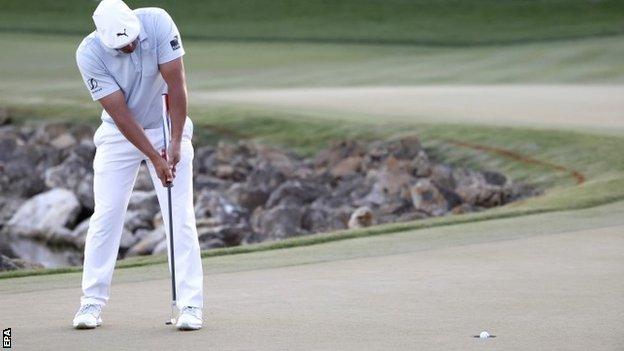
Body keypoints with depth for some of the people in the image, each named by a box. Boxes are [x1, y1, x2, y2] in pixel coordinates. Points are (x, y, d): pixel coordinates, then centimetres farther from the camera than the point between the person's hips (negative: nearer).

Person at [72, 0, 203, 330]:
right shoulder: (89, 53, -23)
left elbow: (176, 85, -19)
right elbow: (120, 113, -22)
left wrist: (175, 144, -22)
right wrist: (155, 159, -24)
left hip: (167, 128, 0)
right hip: (119, 134, 0)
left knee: (180, 216, -7)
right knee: (106, 215, -4)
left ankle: (190, 305, -7)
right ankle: (92, 303, 6)